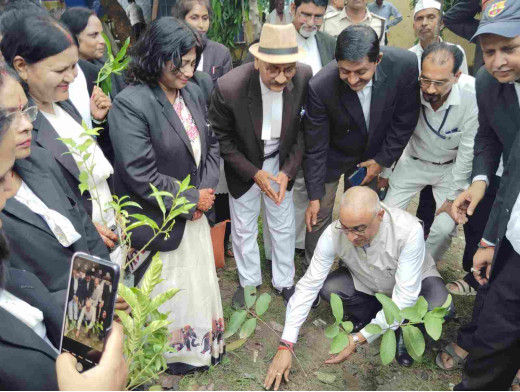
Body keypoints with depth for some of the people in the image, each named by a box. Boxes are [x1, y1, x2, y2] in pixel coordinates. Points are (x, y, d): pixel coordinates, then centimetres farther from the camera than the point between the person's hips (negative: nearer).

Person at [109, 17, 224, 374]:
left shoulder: (194, 93, -1)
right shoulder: (130, 104, -22)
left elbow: (211, 145, 8)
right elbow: (142, 176, -25)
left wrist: (205, 191, -7)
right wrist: (192, 199, -15)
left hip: (195, 212, 6)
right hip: (159, 220, -6)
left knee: (201, 277, 21)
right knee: (170, 289, 13)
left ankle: (204, 340, 45)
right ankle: (176, 353, 38)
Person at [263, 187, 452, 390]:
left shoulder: (409, 231, -38)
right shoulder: (333, 234, -31)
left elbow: (405, 297, -33)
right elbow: (308, 286, -25)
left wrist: (359, 339, -33)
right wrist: (286, 345, -27)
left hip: (412, 281, -2)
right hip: (365, 283, 2)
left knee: (440, 306, -32)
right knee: (328, 288, -27)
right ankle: (366, 318, 5)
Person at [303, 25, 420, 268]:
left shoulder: (405, 65, -29)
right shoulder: (320, 87, -33)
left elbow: (405, 119, -11)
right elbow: (315, 148, -21)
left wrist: (382, 160, -8)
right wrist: (314, 196, -14)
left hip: (370, 155, 2)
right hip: (332, 156, -2)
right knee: (319, 216, 7)